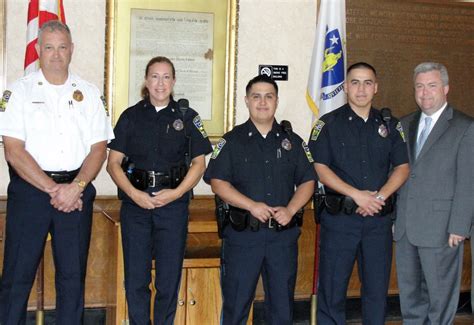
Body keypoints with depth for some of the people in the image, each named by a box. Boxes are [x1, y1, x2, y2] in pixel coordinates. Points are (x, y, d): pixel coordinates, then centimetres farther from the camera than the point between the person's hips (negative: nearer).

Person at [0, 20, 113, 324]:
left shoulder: (90, 93, 8)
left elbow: (99, 148, 3)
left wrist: (75, 187, -12)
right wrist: (53, 189, -13)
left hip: (77, 192, 2)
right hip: (29, 189, -2)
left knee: (73, 274, 8)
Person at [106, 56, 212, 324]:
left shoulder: (187, 117, 7)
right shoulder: (131, 116, 8)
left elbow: (199, 163, 5)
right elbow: (114, 163, 4)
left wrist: (177, 192, -9)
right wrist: (134, 193, -10)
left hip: (173, 204, 0)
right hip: (135, 204, 1)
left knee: (169, 279, 3)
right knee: (136, 278, 3)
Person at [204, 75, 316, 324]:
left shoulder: (292, 141, 11)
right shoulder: (232, 141, 4)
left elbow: (307, 181, 9)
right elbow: (217, 182, -5)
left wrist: (290, 210, -9)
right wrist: (252, 205, -16)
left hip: (284, 234, 2)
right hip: (242, 234, -2)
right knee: (235, 305, 4)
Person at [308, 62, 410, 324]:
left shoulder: (389, 125, 10)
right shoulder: (328, 124, 0)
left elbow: (402, 167, 7)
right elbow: (320, 169, -7)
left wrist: (380, 196, -11)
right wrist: (357, 195, -16)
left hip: (379, 218, 3)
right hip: (339, 217, -3)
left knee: (377, 287, 10)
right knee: (332, 286, 2)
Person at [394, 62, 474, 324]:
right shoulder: (406, 124, 13)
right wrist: (392, 214, 5)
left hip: (440, 228, -5)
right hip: (405, 226, 6)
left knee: (440, 292, 6)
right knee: (409, 290, 14)